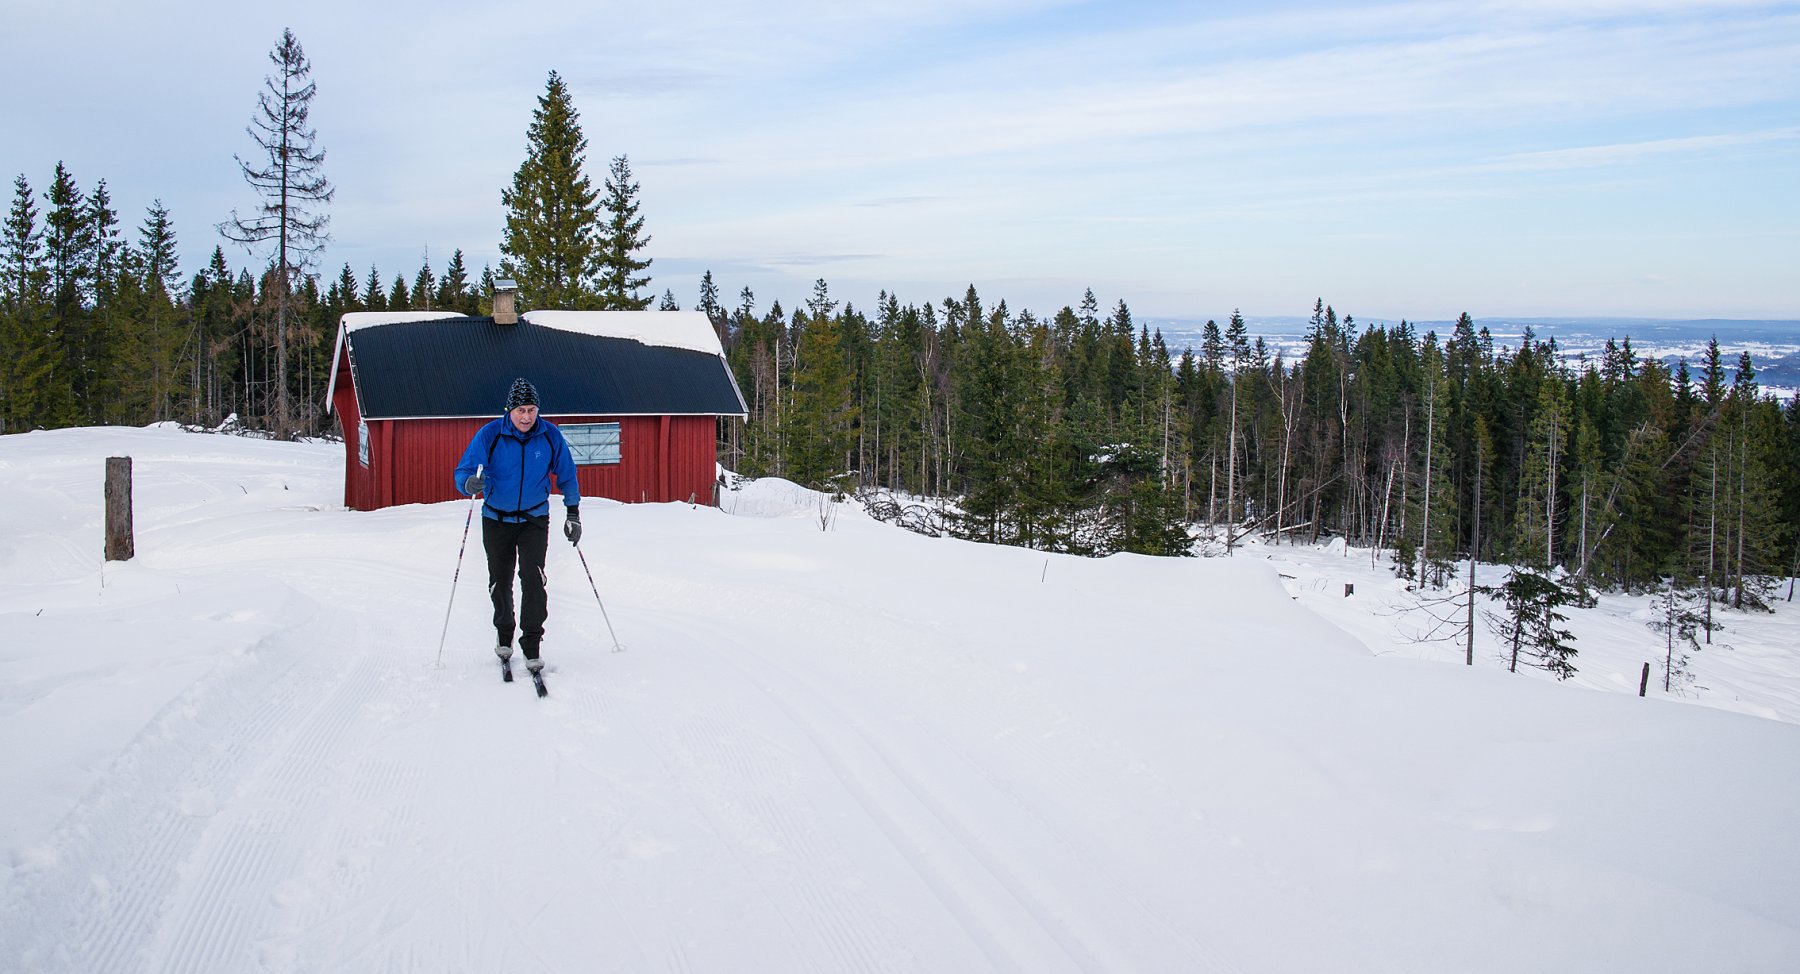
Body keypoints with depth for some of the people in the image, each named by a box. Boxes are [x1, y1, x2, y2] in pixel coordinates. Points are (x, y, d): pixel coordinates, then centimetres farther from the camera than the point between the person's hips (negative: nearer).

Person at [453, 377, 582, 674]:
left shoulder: (550, 435, -9)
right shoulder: (490, 435, -15)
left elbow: (566, 474, 5)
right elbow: (464, 471, -16)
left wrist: (573, 512, 6)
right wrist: (470, 483, -40)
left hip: (535, 519, -1)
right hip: (496, 519, 1)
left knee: (533, 580, -15)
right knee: (500, 582, 13)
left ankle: (532, 647, -7)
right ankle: (504, 635, 37)